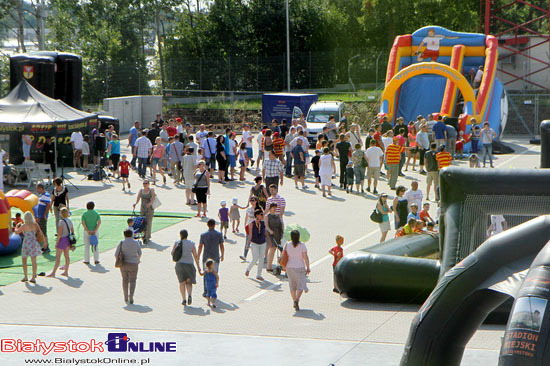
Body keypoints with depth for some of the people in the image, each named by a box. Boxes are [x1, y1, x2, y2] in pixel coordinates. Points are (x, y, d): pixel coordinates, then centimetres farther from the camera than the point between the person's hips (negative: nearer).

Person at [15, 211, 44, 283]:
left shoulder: (24, 226, -11)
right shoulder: (35, 224, -1)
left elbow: (16, 232, -1)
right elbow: (40, 233, 1)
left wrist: (17, 226, 19)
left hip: (27, 243, -4)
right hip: (34, 243, 4)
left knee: (24, 260, 13)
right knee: (33, 261, 5)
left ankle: (25, 276, 15)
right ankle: (33, 277, 5)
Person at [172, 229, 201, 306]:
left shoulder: (177, 243, -3)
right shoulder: (191, 244, -3)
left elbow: (172, 253, 1)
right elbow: (196, 256, -3)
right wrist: (198, 266, 4)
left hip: (179, 264, 0)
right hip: (189, 264, 0)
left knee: (182, 283, 11)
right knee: (189, 283, 13)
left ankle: (184, 299, 1)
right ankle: (189, 295, -13)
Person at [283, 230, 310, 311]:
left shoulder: (287, 245, -3)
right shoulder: (302, 245, -11)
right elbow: (305, 257, -10)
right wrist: (308, 268, 1)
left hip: (290, 267, 3)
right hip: (300, 267, -3)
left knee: (292, 286, 14)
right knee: (301, 285, 2)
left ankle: (294, 301, 17)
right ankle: (297, 300, -18)